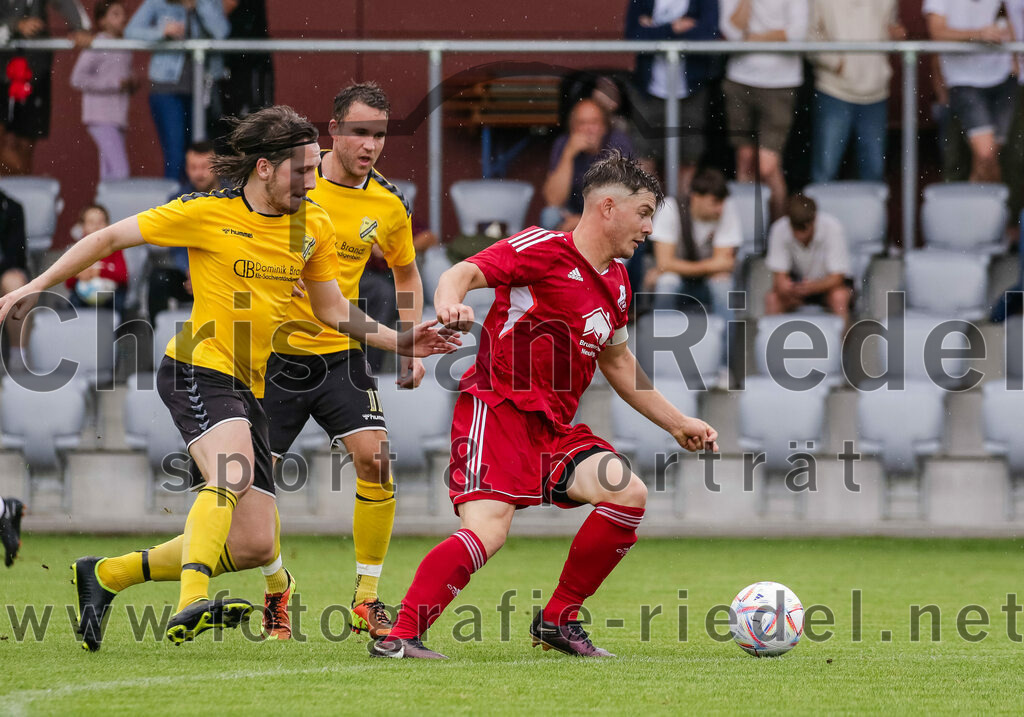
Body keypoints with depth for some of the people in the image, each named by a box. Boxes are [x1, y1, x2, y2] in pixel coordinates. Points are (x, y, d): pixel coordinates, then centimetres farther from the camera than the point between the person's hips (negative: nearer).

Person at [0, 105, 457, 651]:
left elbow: (331, 308, 19)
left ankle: (105, 575, 16)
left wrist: (400, 342, 7)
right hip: (197, 370, -7)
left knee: (256, 547, 1)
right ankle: (191, 606, -48)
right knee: (233, 474, -36)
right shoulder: (207, 213, -8)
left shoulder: (313, 226, 7)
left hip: (248, 389, 7)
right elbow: (110, 238, 1)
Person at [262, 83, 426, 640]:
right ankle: (275, 593, 21)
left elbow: (407, 275, 18)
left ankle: (366, 600, -7)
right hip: (272, 353, -1)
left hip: (340, 355, 1)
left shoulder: (388, 207, 0)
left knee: (374, 457, -17)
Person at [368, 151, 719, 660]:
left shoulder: (617, 283, 17)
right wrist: (450, 302, -41)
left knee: (629, 494, -10)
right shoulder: (545, 249, -8)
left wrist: (676, 423, 33)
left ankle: (558, 621, 2)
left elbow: (617, 362, 32)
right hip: (496, 408, -8)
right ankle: (399, 636, -22)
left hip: (554, 427, 8)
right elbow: (464, 273, -18)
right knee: (488, 530, -26)